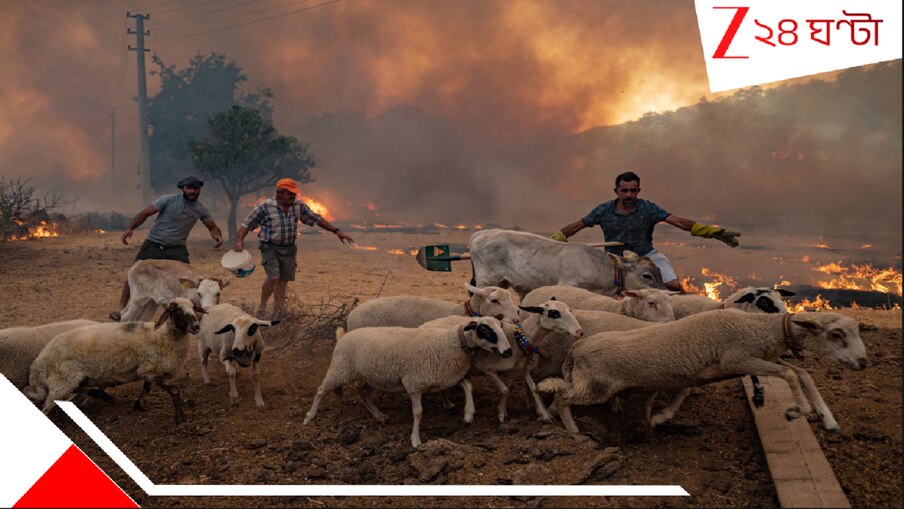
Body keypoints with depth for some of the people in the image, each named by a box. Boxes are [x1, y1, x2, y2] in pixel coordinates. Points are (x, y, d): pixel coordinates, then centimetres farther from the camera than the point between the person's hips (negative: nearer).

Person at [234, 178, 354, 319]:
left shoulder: (299, 207, 2)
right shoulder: (265, 207, -11)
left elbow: (316, 219, 9)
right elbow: (247, 224, -6)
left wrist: (336, 231, 5)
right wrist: (239, 240, -22)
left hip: (289, 249, 5)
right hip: (270, 248, -5)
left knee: (283, 281, 5)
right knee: (274, 277, -21)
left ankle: (276, 315, 16)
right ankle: (262, 308, -1)